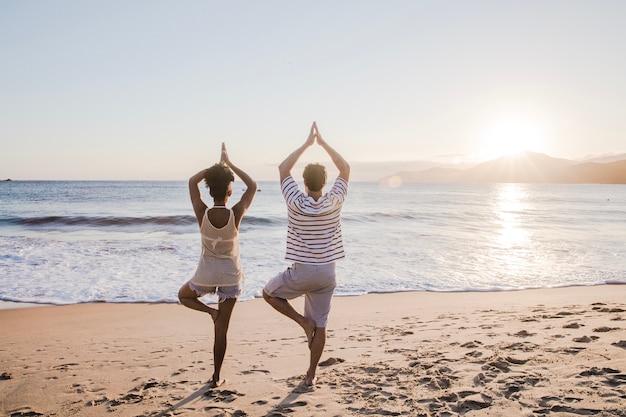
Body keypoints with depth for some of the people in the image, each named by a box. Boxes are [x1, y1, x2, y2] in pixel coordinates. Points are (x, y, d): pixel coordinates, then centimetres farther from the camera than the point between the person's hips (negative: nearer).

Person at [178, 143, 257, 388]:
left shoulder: (202, 213, -15)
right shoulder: (236, 214, -18)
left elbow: (192, 181, 2)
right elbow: (252, 186, -1)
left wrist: (218, 164, 4)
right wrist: (229, 163, 1)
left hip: (207, 273, 0)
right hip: (231, 275, 0)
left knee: (183, 296, 32)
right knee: (221, 329, 9)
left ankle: (210, 311, 5)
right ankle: (216, 377, 14)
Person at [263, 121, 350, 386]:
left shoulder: (296, 203, -12)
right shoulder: (334, 202, -8)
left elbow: (283, 169, -1)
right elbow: (345, 169, 5)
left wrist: (307, 144, 3)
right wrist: (323, 143, 6)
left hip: (302, 272, -3)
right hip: (327, 273, 3)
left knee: (269, 293, 24)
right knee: (321, 325, 12)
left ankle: (304, 322, 10)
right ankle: (311, 374, 17)